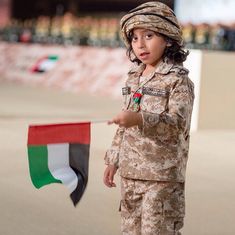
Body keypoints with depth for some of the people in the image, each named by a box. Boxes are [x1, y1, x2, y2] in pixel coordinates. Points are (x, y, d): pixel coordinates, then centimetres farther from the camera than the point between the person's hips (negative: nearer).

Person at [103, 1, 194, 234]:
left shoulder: (178, 80, -9)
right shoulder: (133, 78, 12)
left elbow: (178, 122, -23)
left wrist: (140, 119, -37)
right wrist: (113, 160, 17)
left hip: (162, 176, -7)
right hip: (130, 173, 7)